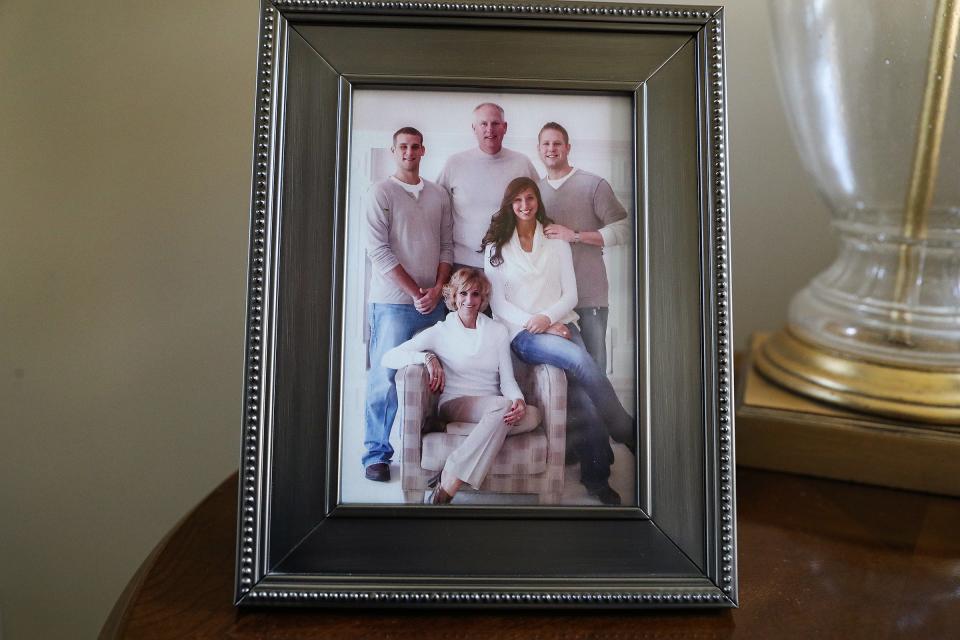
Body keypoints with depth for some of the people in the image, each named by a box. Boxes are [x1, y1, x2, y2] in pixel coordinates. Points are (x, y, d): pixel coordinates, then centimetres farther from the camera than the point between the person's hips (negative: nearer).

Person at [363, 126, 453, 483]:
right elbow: (378, 251, -8)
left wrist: (437, 289, -3)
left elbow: (447, 246, 12)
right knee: (384, 378, -3)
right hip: (393, 303, -4)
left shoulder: (439, 196, 14)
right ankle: (376, 454, 9)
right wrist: (415, 293, -11)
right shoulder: (381, 193, 0)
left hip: (433, 303, 4)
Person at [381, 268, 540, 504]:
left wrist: (519, 400, -16)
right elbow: (388, 358, -2)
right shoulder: (440, 332, 5)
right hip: (454, 405, -3)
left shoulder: (497, 330, 13)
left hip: (496, 409, 4)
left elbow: (507, 379, 6)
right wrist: (427, 357, -17)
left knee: (533, 415, -30)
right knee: (503, 405, -35)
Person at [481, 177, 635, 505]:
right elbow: (498, 303, 3)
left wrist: (547, 318, -11)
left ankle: (597, 477, -12)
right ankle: (629, 434, -17)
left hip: (560, 324, 2)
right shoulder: (497, 246, 11)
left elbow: (570, 294, 9)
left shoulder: (556, 241, 16)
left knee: (583, 400, -25)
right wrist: (533, 324, -11)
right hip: (522, 333, -2)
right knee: (582, 362, -31)